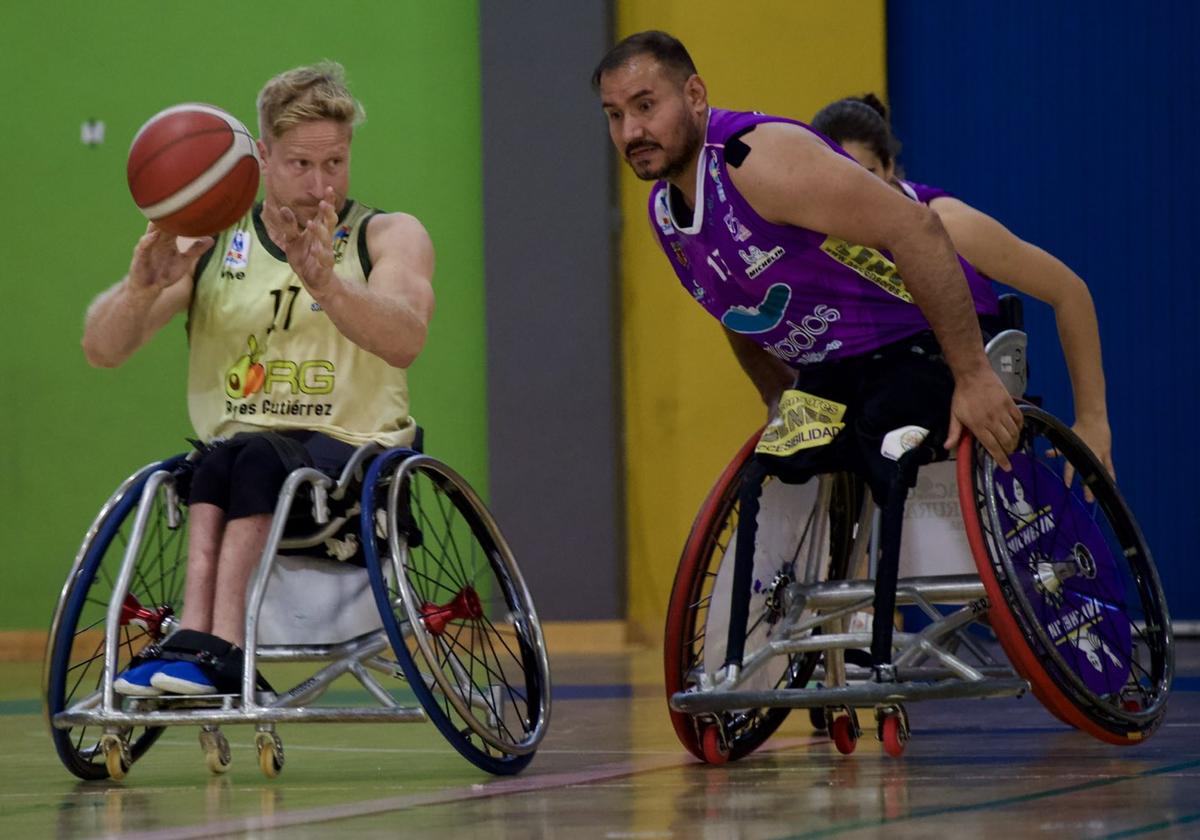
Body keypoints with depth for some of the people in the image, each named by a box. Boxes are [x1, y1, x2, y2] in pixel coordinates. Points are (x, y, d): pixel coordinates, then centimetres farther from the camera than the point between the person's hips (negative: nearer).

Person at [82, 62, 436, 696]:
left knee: (249, 457, -34)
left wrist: (325, 283, -36)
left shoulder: (389, 237, 7)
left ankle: (204, 644, -44)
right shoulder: (210, 241, 13)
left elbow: (405, 340, -16)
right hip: (232, 464, 2)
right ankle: (210, 649, -46)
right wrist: (144, 286, -19)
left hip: (353, 455, -2)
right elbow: (101, 350, 4)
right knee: (223, 455, -33)